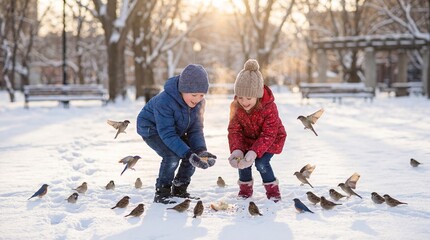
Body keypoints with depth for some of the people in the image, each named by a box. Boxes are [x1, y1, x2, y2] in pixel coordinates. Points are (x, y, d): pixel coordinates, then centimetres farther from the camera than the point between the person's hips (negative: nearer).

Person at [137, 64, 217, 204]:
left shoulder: (198, 102, -17)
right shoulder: (164, 101, -38)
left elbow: (196, 129, -14)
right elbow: (167, 134, -38)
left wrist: (201, 150, -32)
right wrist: (188, 154, -46)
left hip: (176, 130, 7)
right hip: (151, 128, -7)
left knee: (196, 154, -9)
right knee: (172, 156, -29)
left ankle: (179, 190, 9)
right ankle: (161, 193, -12)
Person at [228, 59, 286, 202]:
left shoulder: (269, 107, -34)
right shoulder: (236, 107, -22)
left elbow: (268, 135, -32)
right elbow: (234, 130, -19)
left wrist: (254, 152, -46)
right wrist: (236, 150, -38)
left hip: (269, 141, -4)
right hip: (247, 139, 4)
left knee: (261, 163, -22)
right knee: (242, 160, -15)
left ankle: (272, 190, 4)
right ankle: (245, 188, 12)